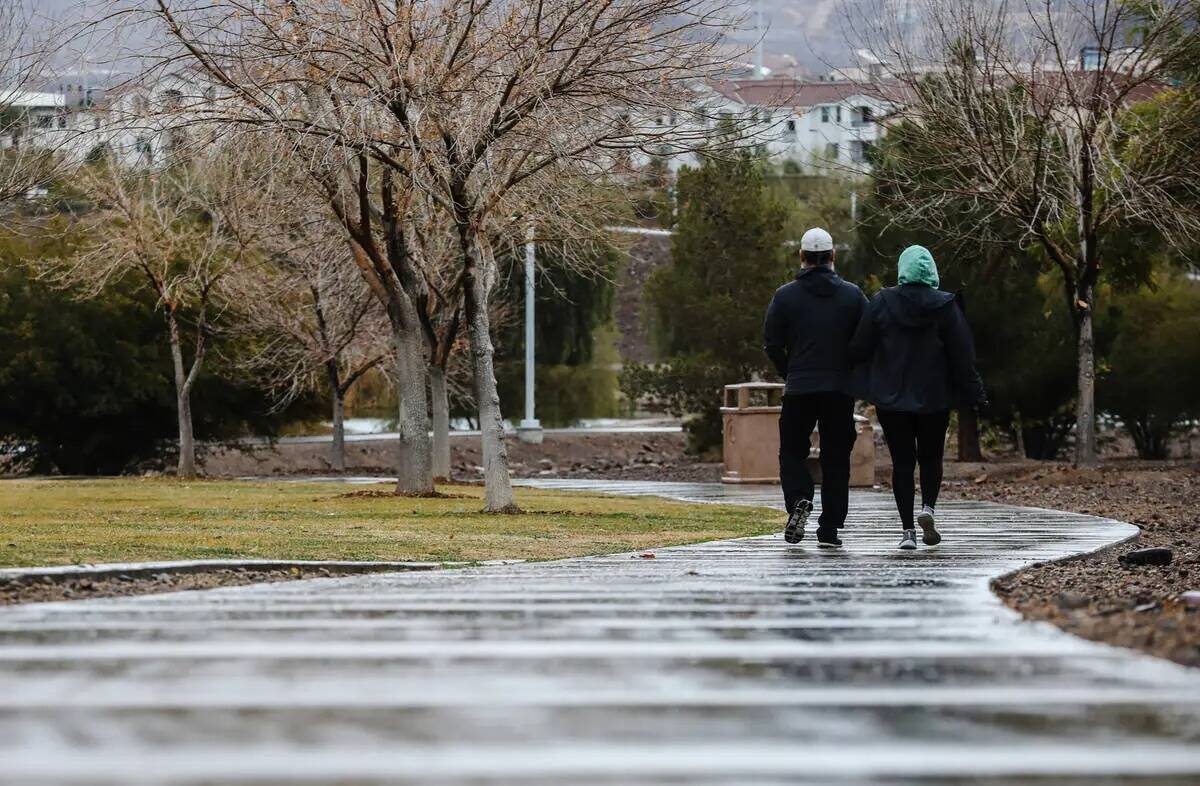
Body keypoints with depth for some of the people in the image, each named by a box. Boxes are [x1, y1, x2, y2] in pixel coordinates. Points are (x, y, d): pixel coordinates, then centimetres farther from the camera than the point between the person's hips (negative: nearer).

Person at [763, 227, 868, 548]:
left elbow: (772, 344, -2)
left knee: (792, 451, 12)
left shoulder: (785, 296, -2)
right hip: (841, 389, 1)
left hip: (799, 389, -1)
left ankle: (799, 500, -16)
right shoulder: (853, 295, 2)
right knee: (836, 458, 7)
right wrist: (851, 373, 13)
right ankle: (830, 528, 5)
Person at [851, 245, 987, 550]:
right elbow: (962, 356, -5)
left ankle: (908, 529, -3)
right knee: (931, 457, 16)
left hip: (891, 399, 0)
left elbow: (859, 349, -3)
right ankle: (928, 506, -9)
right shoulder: (945, 305, -5)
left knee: (902, 461, 4)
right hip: (934, 399, 0)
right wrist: (974, 395, 1)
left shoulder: (882, 303, -4)